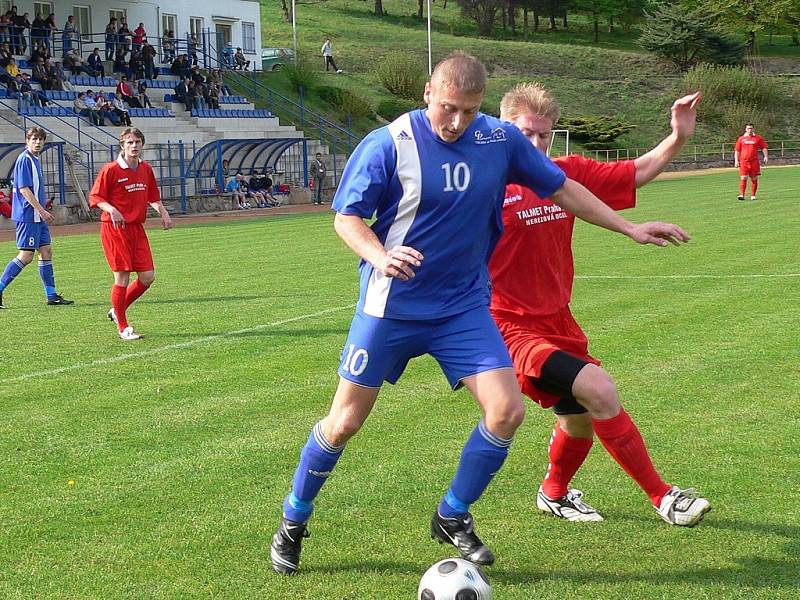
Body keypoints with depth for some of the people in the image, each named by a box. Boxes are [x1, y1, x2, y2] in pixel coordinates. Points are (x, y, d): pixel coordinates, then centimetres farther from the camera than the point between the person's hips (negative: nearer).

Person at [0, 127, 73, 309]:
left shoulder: (36, 159, 15)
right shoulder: (24, 159, -13)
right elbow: (24, 189, -19)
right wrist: (41, 210, -19)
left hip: (38, 216, 10)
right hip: (28, 216, -10)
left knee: (46, 251, 9)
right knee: (26, 256, -8)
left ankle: (52, 295, 12)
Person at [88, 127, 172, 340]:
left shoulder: (146, 169, 10)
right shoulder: (110, 169, -8)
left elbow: (153, 197, 22)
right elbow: (95, 197, -7)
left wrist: (163, 212, 4)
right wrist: (111, 209, -24)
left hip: (137, 228, 6)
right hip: (114, 229, -6)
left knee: (147, 277, 1)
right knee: (122, 277, -5)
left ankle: (118, 311, 24)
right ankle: (123, 327, 8)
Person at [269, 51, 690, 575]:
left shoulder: (501, 140, -4)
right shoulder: (387, 145, -15)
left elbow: (561, 188, 9)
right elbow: (346, 217, -10)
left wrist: (629, 228, 9)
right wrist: (380, 257, -31)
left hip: (465, 306, 3)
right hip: (392, 307, -3)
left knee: (507, 411, -10)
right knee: (344, 422, 2)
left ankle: (453, 517, 13)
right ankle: (293, 522, 26)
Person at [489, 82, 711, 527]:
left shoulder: (566, 174, 5)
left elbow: (635, 173, 11)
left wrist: (677, 139, -2)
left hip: (558, 323, 8)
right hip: (512, 328, -8)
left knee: (581, 422, 21)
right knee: (598, 390, -24)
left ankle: (554, 494, 52)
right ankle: (662, 497, -10)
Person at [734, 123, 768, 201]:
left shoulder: (758, 138, 8)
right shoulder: (741, 139, 9)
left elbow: (764, 147, 11)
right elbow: (737, 150, 10)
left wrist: (765, 156, -3)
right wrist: (736, 160, 2)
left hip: (754, 161, 1)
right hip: (743, 161, -1)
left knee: (754, 179, 4)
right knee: (743, 178, -9)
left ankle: (753, 195, 11)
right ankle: (741, 195, -11)